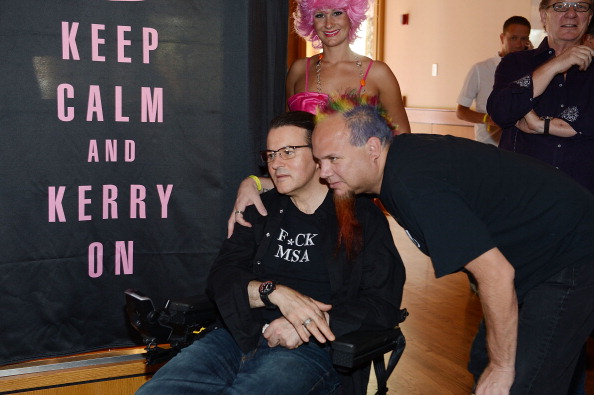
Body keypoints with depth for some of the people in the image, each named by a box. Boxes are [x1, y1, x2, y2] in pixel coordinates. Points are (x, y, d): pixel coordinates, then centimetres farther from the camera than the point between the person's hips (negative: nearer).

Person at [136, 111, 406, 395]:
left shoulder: (362, 218, 7)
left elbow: (384, 306, 0)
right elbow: (220, 277, 7)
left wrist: (310, 324, -13)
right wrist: (275, 292, -13)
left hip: (312, 348, -4)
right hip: (240, 335, 4)